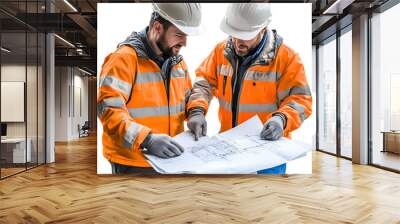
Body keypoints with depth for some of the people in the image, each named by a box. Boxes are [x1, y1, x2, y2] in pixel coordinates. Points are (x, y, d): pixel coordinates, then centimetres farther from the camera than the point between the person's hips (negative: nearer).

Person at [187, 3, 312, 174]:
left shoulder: (286, 57, -12)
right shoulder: (222, 50, 1)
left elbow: (299, 99, -11)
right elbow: (203, 81, 0)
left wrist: (281, 118, -30)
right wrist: (197, 110, -17)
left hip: (268, 148, -3)